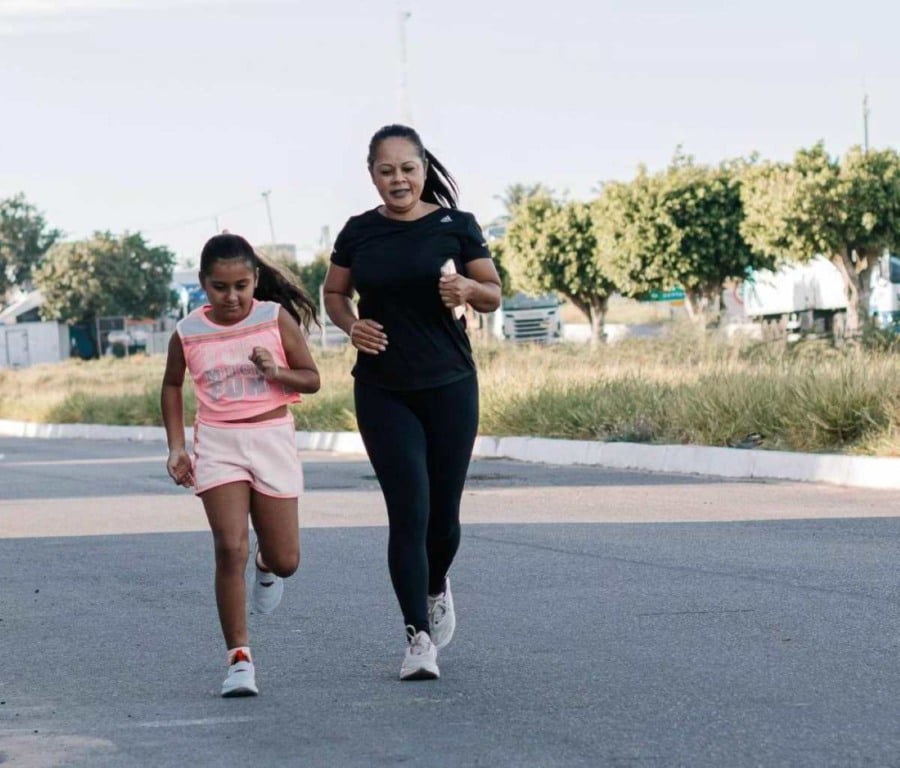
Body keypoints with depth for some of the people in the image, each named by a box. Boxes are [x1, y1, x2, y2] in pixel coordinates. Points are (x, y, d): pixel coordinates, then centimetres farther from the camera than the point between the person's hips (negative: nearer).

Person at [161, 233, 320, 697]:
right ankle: (238, 658, -9)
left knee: (285, 561, 4)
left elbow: (312, 379, 1)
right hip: (217, 445, 0)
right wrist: (176, 445, 9)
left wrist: (276, 371, -18)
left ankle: (267, 569, 43)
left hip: (272, 438, 1)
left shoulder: (276, 319, -4)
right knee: (230, 548, -16)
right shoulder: (188, 333, -1)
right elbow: (172, 385, 16)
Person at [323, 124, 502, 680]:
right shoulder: (359, 233, 3)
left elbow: (494, 295, 4)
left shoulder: (456, 226, 0)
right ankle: (419, 638, -3)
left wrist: (468, 289, -19)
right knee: (408, 511, -9)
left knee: (443, 514, 6)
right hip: (383, 392, 0)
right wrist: (351, 325, -6)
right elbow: (334, 293, 16)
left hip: (450, 387, 0)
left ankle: (437, 587, 40)